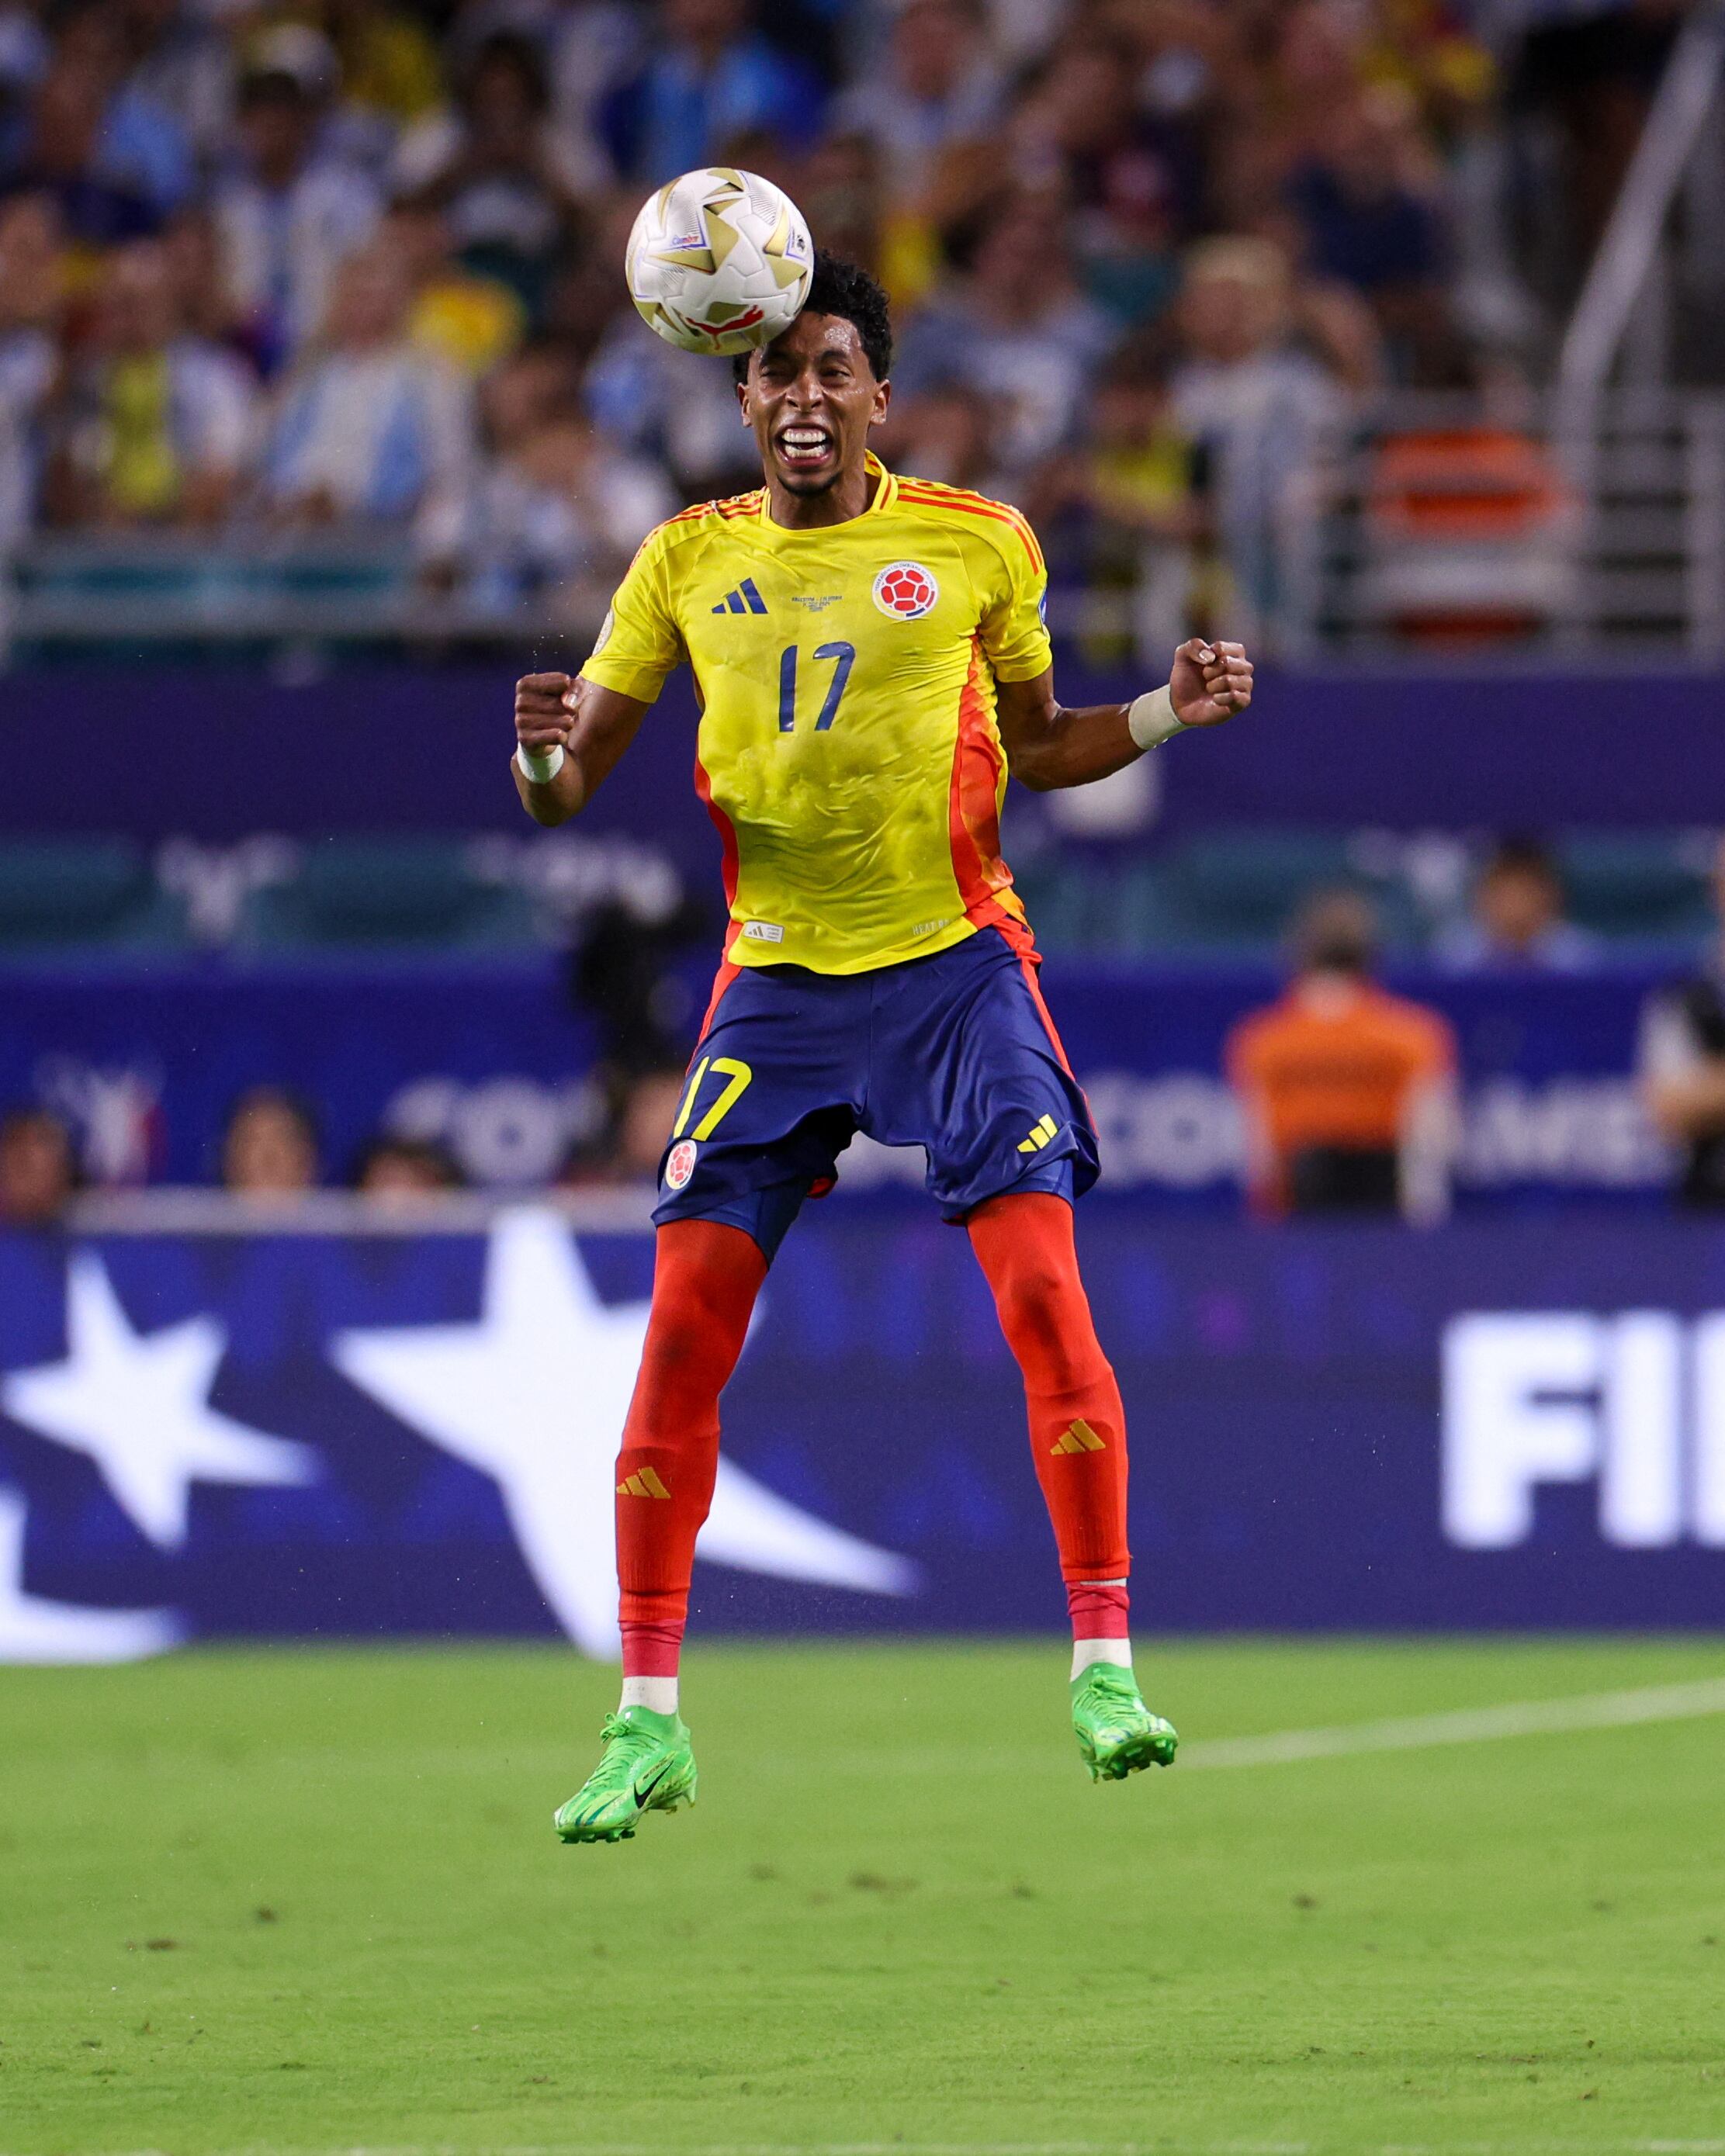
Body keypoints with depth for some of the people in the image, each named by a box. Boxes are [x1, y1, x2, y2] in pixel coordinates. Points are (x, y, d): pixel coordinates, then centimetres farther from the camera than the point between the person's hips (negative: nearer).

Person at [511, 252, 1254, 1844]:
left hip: (955, 963, -1)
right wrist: (544, 755, -16)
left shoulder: (977, 545, 2)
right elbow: (565, 788, 7)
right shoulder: (690, 562, 5)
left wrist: (1171, 711, -4)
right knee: (684, 1333, -6)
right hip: (775, 983, 1)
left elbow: (1033, 747, 14)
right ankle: (647, 1722, 3)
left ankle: (1105, 1664, -10)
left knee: (1043, 1290, -16)